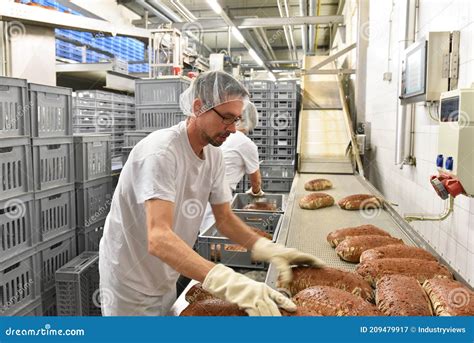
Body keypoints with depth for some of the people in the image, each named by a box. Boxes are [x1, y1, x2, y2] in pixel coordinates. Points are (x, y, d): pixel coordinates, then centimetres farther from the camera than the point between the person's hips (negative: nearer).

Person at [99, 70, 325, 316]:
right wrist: (229, 282, -48)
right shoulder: (160, 150, -29)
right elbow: (158, 238, -38)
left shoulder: (214, 155, -6)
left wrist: (267, 248, -18)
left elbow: (224, 218, -1)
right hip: (131, 287, -6)